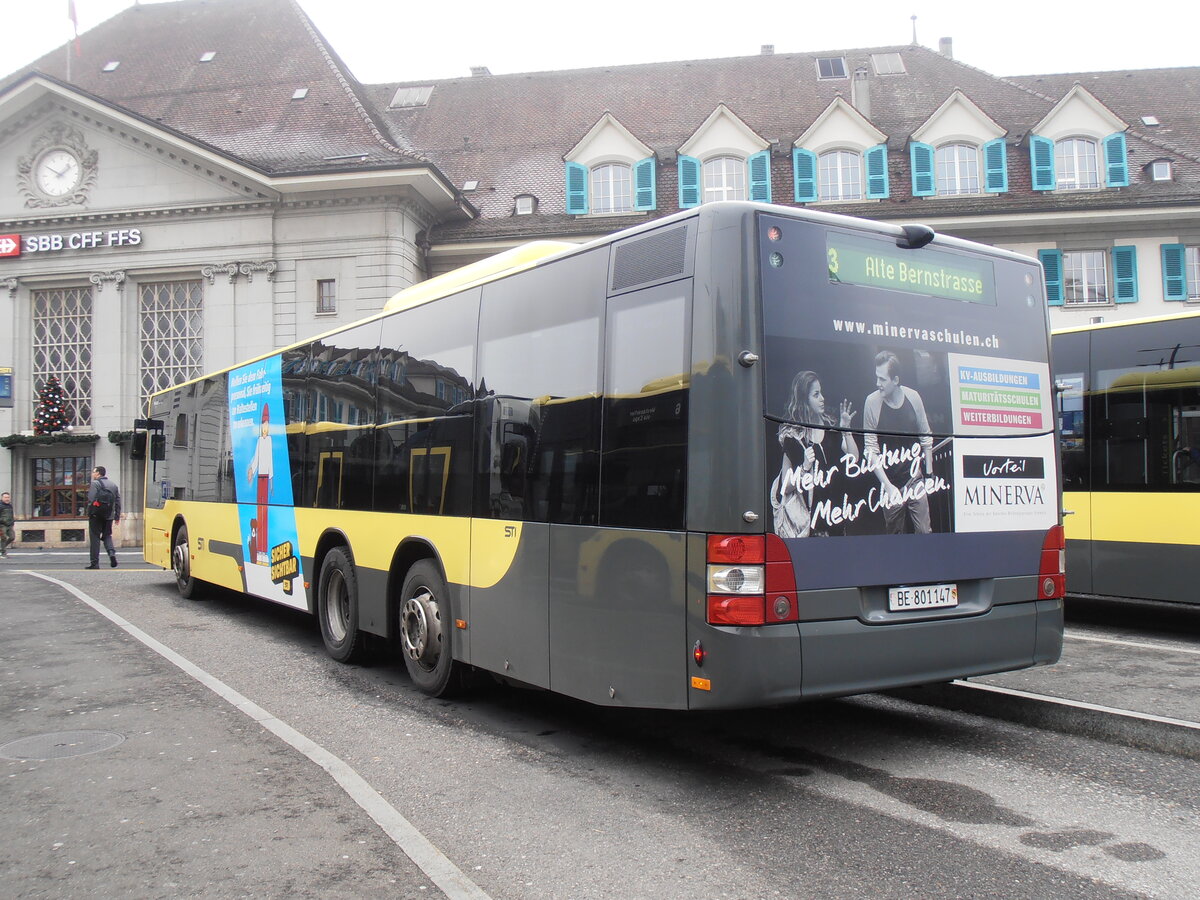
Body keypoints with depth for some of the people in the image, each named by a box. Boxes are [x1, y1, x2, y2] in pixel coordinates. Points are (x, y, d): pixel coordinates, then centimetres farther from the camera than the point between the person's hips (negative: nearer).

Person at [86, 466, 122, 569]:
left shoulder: (95, 484, -8)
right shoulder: (114, 484, 12)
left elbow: (91, 500, -16)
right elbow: (118, 501, 12)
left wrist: (89, 513, -7)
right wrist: (117, 516, 15)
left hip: (96, 515, -5)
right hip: (109, 516, 5)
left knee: (95, 538, 2)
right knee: (107, 535, 17)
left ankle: (95, 563, 2)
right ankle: (112, 553, -8)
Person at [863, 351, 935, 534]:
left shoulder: (913, 397, -2)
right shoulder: (872, 402, -10)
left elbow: (926, 437, 9)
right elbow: (870, 449, -9)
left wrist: (929, 475, 8)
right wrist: (887, 486, -14)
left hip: (915, 478, 1)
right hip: (890, 482, -1)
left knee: (923, 533, -3)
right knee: (895, 535, 5)